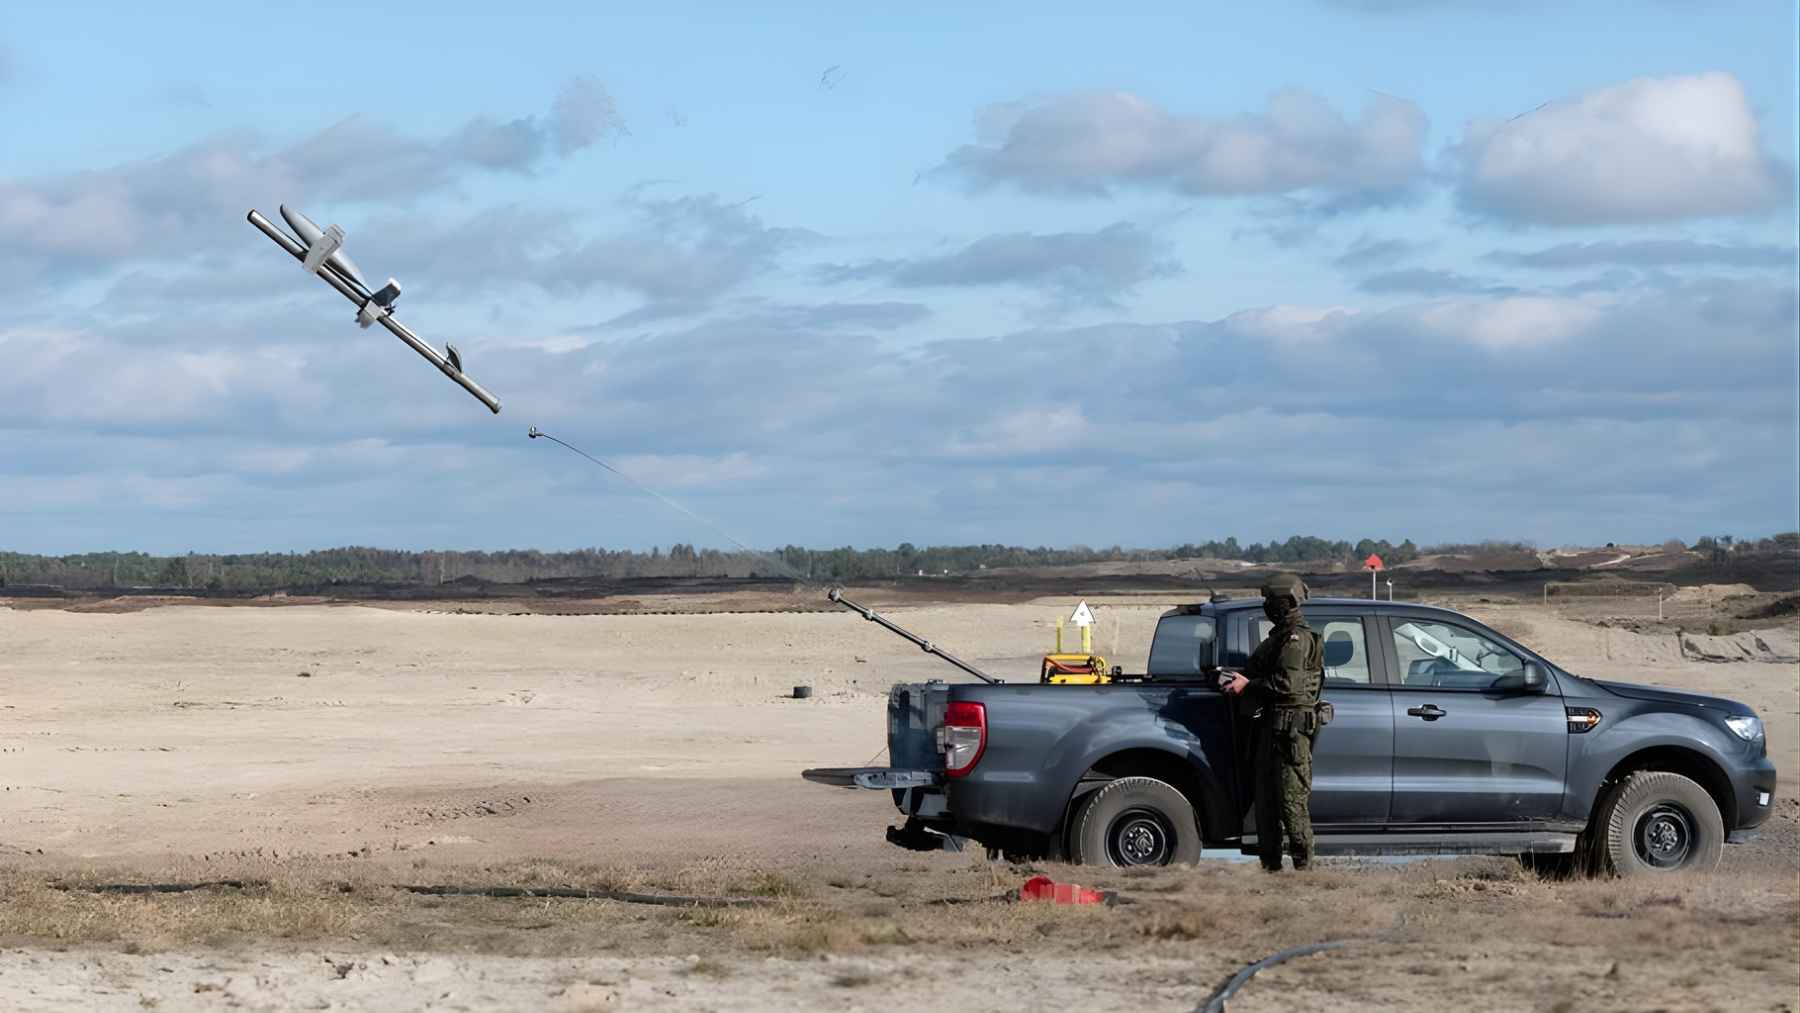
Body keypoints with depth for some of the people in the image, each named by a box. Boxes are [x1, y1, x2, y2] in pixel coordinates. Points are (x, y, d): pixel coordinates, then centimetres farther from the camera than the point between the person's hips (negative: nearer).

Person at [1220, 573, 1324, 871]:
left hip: (1290, 726, -11)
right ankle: (1270, 864, 15)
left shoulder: (1297, 639, -12)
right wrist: (1239, 682, 9)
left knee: (1291, 800, -10)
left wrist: (1248, 685, -14)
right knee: (1265, 798, 11)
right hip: (1272, 724, 11)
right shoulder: (1279, 636, 20)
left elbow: (1287, 684, -21)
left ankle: (1303, 865, -8)